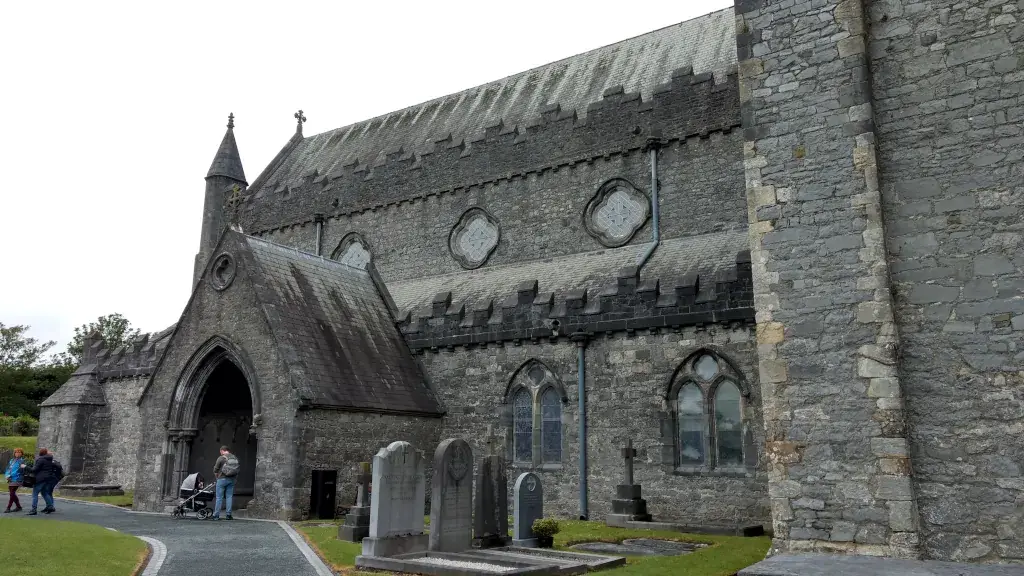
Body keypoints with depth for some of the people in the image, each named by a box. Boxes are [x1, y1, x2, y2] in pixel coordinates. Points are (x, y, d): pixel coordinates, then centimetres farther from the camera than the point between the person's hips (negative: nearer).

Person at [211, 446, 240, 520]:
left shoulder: (221, 458, -8)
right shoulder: (235, 458, 6)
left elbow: (215, 470, -4)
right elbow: (238, 469, 8)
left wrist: (217, 476, 13)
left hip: (222, 479, -4)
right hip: (232, 480, 4)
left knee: (219, 497, 3)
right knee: (229, 497, 8)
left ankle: (216, 515, 6)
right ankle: (229, 515, 6)